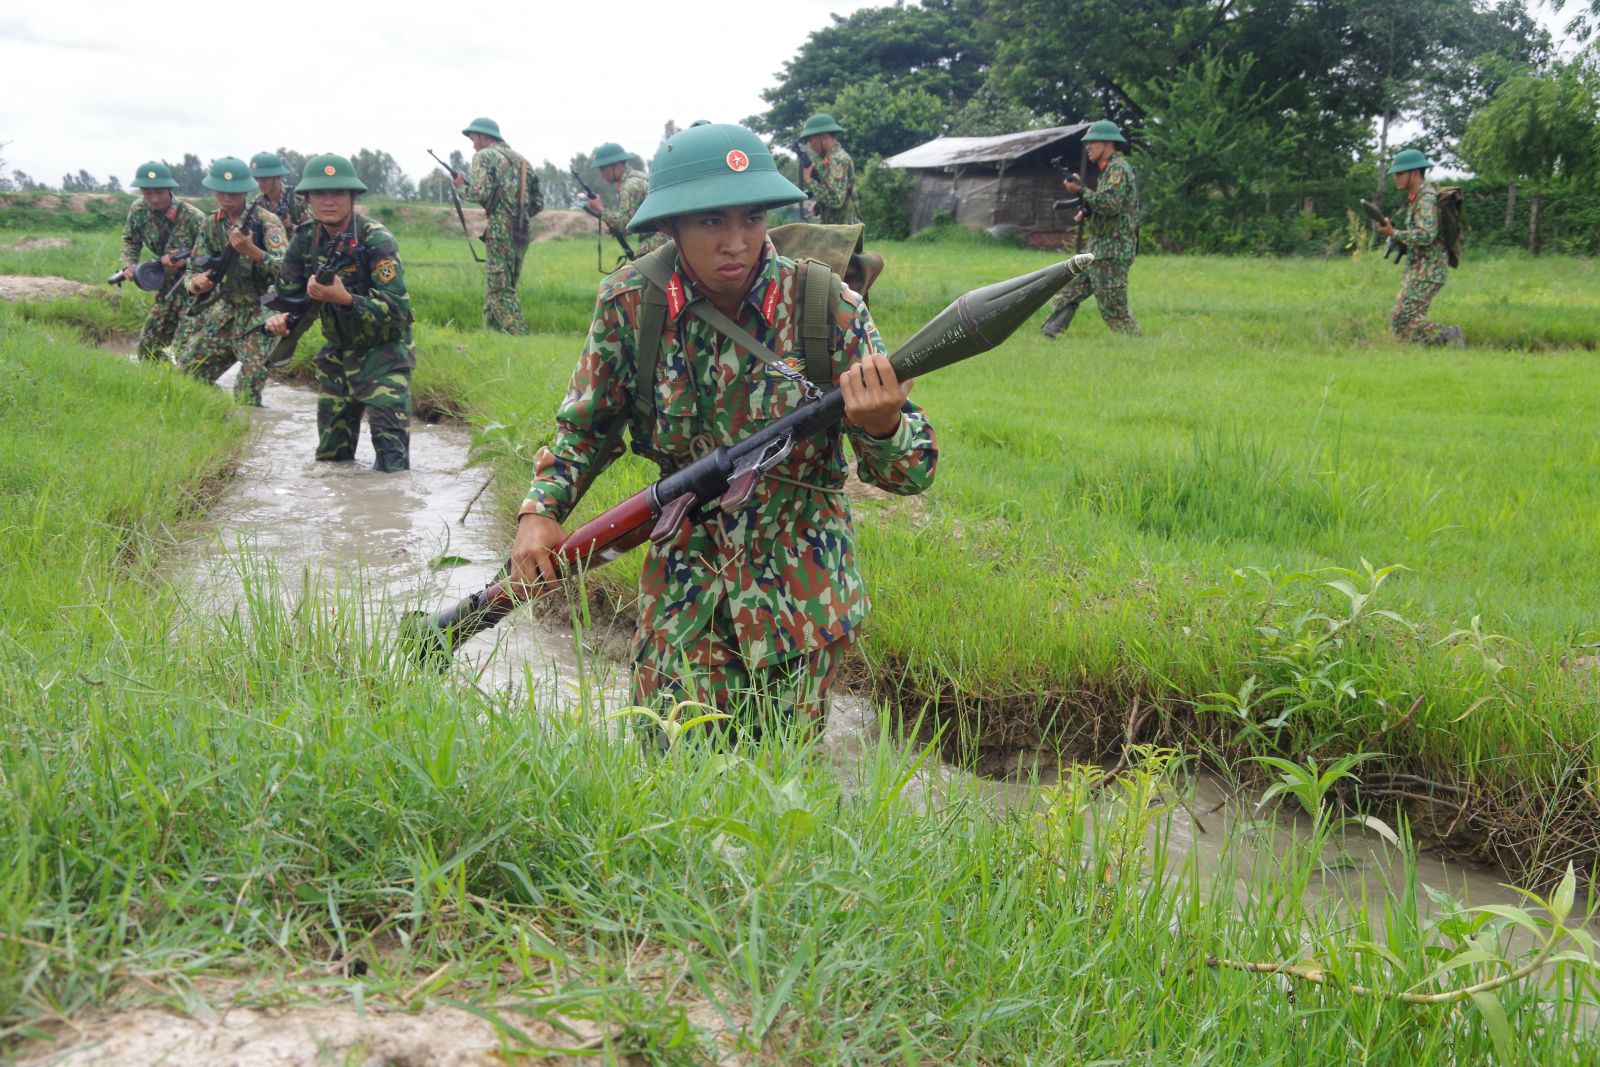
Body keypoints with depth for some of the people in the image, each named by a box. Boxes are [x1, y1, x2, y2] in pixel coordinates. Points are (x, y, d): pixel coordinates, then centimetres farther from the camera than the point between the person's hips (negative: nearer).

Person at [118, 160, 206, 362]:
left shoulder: (193, 218, -23)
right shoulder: (138, 211, -7)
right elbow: (130, 241, 10)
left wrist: (183, 262, -33)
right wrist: (129, 264, -9)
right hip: (169, 286, 6)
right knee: (148, 345, 10)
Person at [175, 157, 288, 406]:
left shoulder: (266, 221, -11)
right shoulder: (211, 225, 6)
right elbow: (194, 270, 8)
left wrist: (251, 250, -35)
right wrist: (196, 284, -16)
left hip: (259, 316, -6)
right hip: (223, 313, 6)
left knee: (246, 399, -14)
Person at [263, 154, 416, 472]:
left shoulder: (376, 241, -20)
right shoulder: (305, 240, -2)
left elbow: (397, 310, -27)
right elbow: (287, 295, 6)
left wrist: (345, 299, -40)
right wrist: (280, 319, -17)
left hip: (383, 354, -6)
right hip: (337, 354, 6)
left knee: (392, 463, -11)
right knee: (329, 457, 12)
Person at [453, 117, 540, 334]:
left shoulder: (484, 156, -2)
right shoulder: (520, 160, 20)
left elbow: (480, 193, -14)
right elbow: (538, 202, 18)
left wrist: (462, 184, 5)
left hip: (500, 230, -7)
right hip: (522, 233, 8)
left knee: (501, 291, -7)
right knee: (505, 288, 13)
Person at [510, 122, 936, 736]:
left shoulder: (828, 308, -15)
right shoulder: (629, 304, -10)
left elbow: (914, 473, -13)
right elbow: (586, 427, 7)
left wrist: (881, 427, -35)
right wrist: (540, 512, -8)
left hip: (800, 590, 0)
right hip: (683, 583, 1)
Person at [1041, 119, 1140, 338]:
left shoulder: (1118, 169, -14)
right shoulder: (1108, 169, 17)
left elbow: (1110, 205, -27)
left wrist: (1081, 190, -21)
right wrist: (1087, 212, 8)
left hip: (1112, 251, -10)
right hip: (1098, 248, 10)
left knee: (1113, 308, -7)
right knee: (1067, 293, 11)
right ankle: (1047, 337, 14)